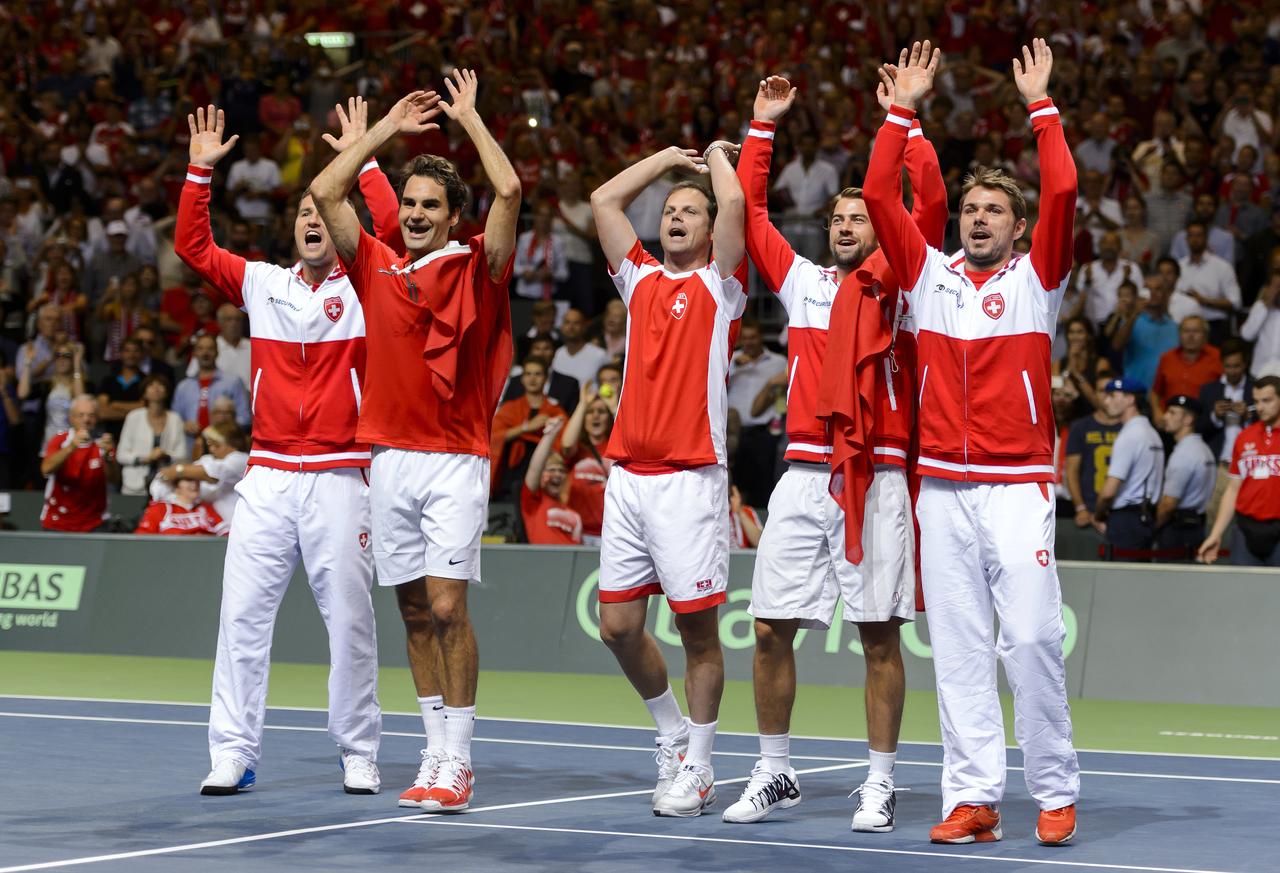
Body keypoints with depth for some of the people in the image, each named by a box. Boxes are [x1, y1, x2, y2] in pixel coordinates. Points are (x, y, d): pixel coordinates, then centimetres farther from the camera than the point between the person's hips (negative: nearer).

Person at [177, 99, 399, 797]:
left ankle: (358, 754, 9)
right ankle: (232, 754, 3)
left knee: (349, 620, 0)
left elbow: (392, 230, -13)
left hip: (339, 474, -3)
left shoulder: (361, 287, 3)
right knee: (242, 615, -1)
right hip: (267, 474, 3)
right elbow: (192, 247, 9)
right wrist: (200, 170, 2)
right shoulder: (262, 283, 12)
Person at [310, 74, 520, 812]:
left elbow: (509, 190, -12)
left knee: (447, 607, -11)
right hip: (390, 458, 4)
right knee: (415, 613, 7)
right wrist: (388, 127, 12)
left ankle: (457, 761, -7)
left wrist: (469, 118, -1)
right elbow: (324, 191, 9)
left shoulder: (475, 269, 0)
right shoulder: (376, 267, 11)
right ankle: (438, 753, 13)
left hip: (455, 460, -4)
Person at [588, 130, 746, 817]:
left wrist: (717, 156, 8)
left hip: (690, 478, -5)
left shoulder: (719, 285, 2)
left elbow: (734, 204, -11)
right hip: (628, 475, 5)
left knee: (697, 628, -1)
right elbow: (604, 200, 15)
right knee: (617, 624, 4)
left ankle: (695, 768, 9)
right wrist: (671, 156, 22)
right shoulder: (641, 279, 15)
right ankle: (672, 732, 25)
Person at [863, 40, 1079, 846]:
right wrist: (905, 108, 5)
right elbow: (879, 195, 5)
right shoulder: (930, 273, 12)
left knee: (1032, 641, -7)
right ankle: (973, 798, 3)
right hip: (942, 485, 3)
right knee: (959, 647, 2)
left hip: (1017, 485, -3)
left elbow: (1063, 193, -9)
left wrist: (1040, 105, -4)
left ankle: (1056, 794, 2)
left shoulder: (1035, 280, 5)